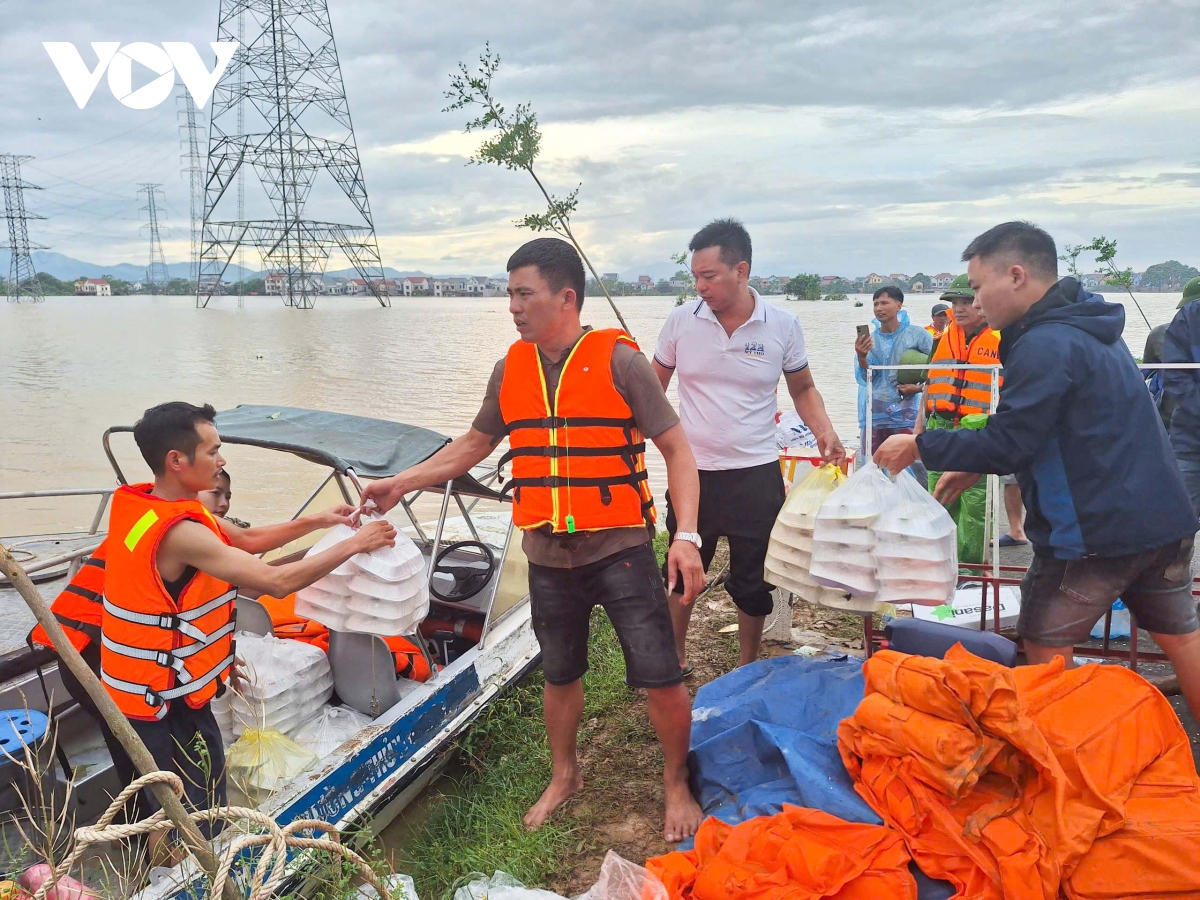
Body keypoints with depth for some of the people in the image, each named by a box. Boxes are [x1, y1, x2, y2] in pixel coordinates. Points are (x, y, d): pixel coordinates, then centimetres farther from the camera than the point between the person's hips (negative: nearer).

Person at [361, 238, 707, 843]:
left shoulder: (619, 360, -12)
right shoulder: (510, 370, 3)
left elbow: (676, 449, -10)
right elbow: (474, 445, 16)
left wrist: (686, 535, -20)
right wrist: (400, 484, 13)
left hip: (619, 548, -4)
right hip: (548, 555, 5)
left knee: (660, 678, -2)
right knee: (559, 674, 19)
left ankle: (676, 785, 25)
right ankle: (564, 776, 44)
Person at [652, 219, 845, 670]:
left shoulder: (783, 326, -5)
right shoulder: (681, 321, -4)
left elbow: (803, 388, 8)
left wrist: (823, 430, -10)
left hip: (756, 475, -1)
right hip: (692, 472, 1)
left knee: (753, 582, 11)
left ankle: (747, 668, 33)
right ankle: (675, 658, 35)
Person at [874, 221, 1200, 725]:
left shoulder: (1045, 346, -20)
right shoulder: (1091, 329, 12)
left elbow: (1007, 446, -20)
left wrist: (920, 447, -9)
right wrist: (974, 467, 16)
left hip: (1094, 532, -10)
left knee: (1046, 649, 5)